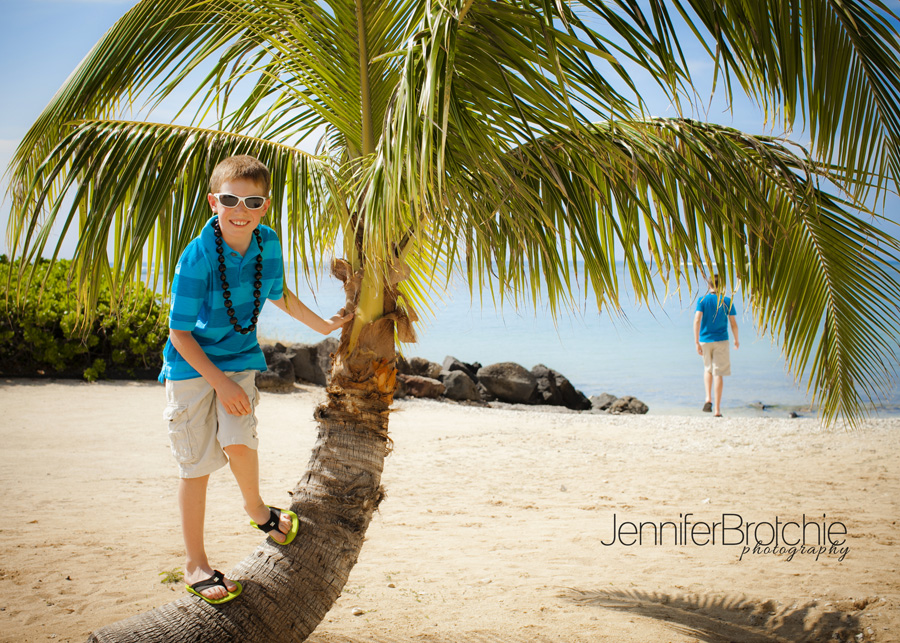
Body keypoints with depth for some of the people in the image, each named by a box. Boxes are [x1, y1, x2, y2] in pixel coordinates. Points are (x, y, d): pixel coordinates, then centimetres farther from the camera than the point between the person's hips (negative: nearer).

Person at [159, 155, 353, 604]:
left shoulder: (268, 244, -7)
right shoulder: (198, 257, -21)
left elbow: (278, 293, 15)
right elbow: (180, 333, -16)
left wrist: (324, 325, 22)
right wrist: (220, 383, -19)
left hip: (239, 359, 3)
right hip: (191, 365, -3)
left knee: (238, 441, -19)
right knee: (195, 464, 1)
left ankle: (256, 509, 14)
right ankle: (195, 565, 17)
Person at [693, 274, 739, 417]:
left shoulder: (702, 300, -3)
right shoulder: (727, 301, -1)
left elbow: (697, 320, -13)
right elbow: (733, 324, 1)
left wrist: (696, 342, -12)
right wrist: (737, 340, 17)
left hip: (705, 340, 1)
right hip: (721, 341, -1)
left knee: (708, 369, 22)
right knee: (718, 373, 2)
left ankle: (708, 399, 3)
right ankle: (717, 409, -1)